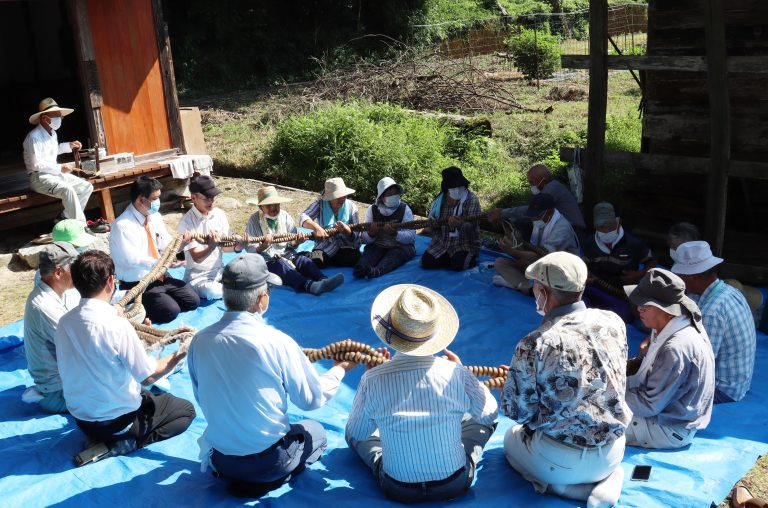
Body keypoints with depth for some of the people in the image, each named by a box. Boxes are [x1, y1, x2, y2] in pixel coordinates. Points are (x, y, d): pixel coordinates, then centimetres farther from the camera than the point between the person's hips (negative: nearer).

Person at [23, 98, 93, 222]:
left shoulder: (53, 134, 11)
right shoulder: (34, 137, -17)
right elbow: (35, 165, -20)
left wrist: (69, 146, 18)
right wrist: (59, 168, -19)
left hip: (55, 174, 10)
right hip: (39, 177, -9)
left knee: (87, 187, -2)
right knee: (67, 190, -34)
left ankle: (67, 219, -2)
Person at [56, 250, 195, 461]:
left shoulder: (64, 322, -6)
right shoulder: (116, 325, -27)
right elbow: (148, 376, -20)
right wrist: (178, 355, -3)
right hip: (117, 422, -8)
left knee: (149, 395, 32)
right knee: (186, 410, 12)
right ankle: (124, 444, -4)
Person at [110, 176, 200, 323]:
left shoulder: (155, 216, 3)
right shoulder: (122, 226, -21)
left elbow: (166, 244, 8)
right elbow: (133, 260, -28)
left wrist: (180, 244, -14)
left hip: (161, 276, 7)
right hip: (137, 284, -7)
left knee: (192, 301, -2)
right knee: (170, 311, -21)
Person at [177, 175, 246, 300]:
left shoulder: (219, 214, 1)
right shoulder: (186, 222, -16)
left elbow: (224, 246, 7)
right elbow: (196, 257, -19)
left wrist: (236, 247, -16)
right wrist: (212, 246, -40)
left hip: (219, 270, 5)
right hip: (197, 275, -5)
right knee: (214, 293, -34)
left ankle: (220, 286, 6)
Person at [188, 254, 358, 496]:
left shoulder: (199, 341, -10)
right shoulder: (277, 342, -22)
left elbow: (202, 397, 6)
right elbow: (312, 399, -9)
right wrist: (340, 369, 9)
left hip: (218, 459, 5)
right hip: (268, 461, -5)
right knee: (315, 431, 25)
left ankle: (235, 476, 14)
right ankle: (265, 481, 6)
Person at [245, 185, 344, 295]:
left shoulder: (285, 216, 8)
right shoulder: (254, 220, -2)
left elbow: (292, 242, 11)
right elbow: (249, 248, -5)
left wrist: (296, 242, -13)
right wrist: (261, 248, -26)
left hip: (286, 253, 5)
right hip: (267, 260, -5)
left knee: (304, 261, -24)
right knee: (281, 265, -35)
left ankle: (323, 281, -51)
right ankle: (309, 286, -62)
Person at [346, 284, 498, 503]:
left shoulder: (372, 380, -19)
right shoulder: (457, 374, -20)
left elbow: (356, 434, -1)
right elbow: (489, 414, 1)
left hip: (397, 490, 0)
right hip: (455, 486, 0)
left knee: (354, 434, 25)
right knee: (484, 419, 23)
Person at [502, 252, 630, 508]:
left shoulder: (533, 345, -24)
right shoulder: (614, 321, -9)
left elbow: (516, 412, -14)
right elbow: (612, 382, 6)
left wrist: (518, 378, 7)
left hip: (562, 461, -4)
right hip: (614, 452, 4)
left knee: (511, 438, 27)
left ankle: (561, 486, 5)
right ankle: (608, 478, 9)